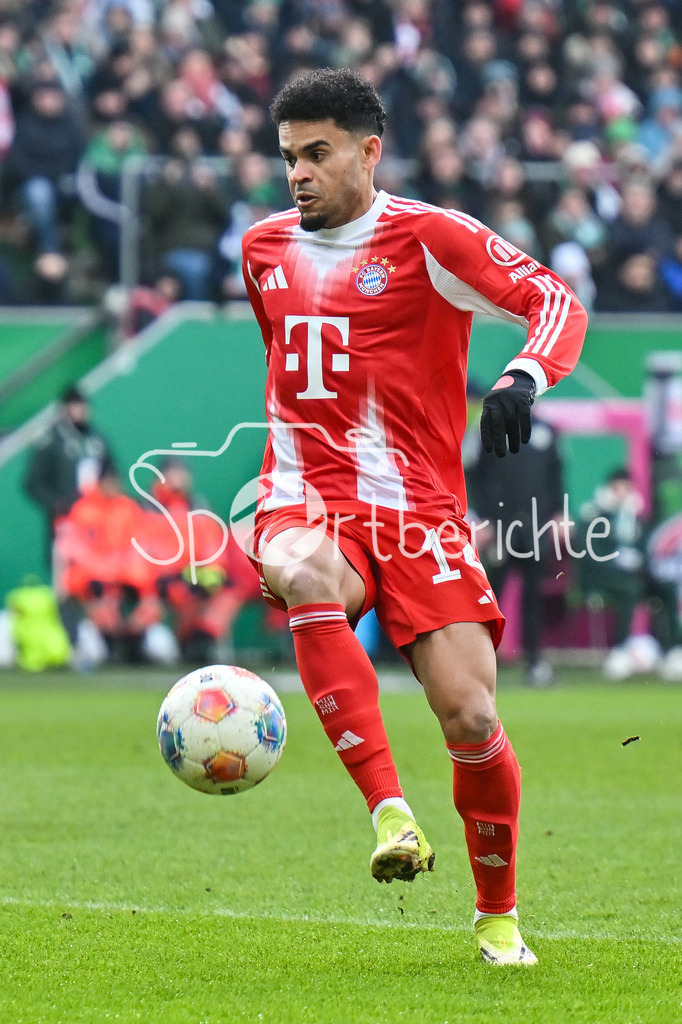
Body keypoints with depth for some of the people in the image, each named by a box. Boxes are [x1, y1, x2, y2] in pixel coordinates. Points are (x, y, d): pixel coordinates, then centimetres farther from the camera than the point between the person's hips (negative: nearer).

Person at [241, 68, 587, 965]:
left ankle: (499, 916, 13)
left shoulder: (426, 237, -3)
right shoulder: (265, 248, 14)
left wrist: (526, 377, -31)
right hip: (306, 503, 3)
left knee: (470, 716, -12)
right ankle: (389, 812, -40)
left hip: (417, 510, -2)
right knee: (308, 576, -37)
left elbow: (555, 301, -11)